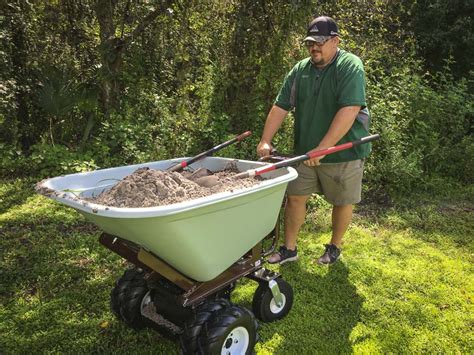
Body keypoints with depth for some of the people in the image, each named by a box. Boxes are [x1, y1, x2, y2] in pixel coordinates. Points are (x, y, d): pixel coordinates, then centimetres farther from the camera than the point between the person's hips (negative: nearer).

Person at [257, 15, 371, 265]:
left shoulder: (350, 67, -13)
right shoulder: (299, 70, 5)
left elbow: (349, 110, -24)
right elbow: (280, 107, 3)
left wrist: (322, 148, -28)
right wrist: (265, 141, -7)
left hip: (344, 151, -4)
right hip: (306, 151, 5)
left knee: (342, 202, 8)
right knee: (295, 196, 5)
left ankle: (334, 247, 30)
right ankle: (289, 249, 18)